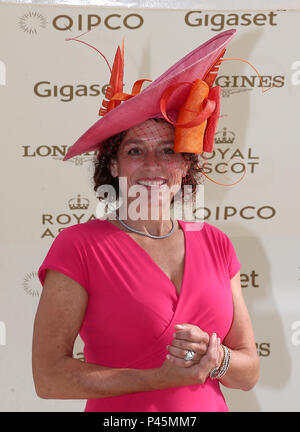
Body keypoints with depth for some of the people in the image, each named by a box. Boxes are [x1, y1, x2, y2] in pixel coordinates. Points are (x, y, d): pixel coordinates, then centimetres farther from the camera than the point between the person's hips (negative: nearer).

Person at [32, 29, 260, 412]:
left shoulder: (215, 244, 1)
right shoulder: (78, 246, -12)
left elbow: (249, 373, 3)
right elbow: (48, 377, -16)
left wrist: (213, 359, -17)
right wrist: (163, 377, -20)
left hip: (209, 407, 4)